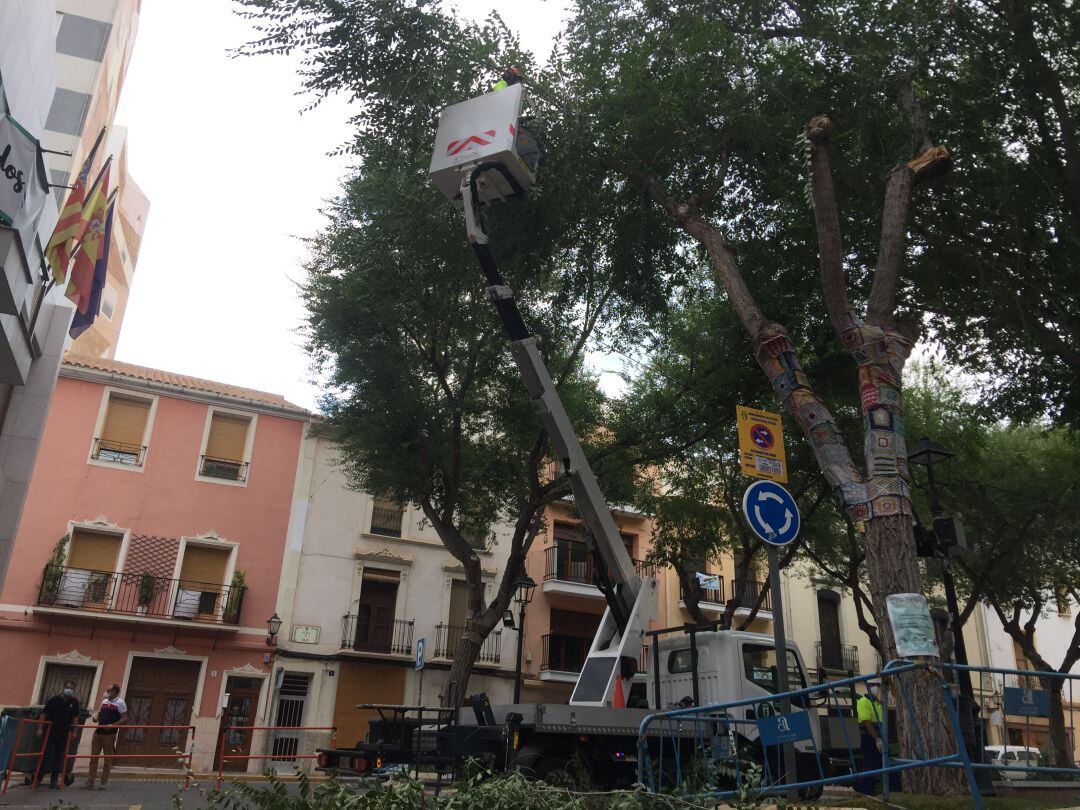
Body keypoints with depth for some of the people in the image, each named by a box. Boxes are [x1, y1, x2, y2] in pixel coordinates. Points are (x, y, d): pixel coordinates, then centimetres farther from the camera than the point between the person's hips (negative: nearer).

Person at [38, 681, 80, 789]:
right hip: (51, 731, -2)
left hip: (64, 733, 3)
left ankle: (54, 780, 13)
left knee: (59, 756, 6)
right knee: (46, 753, -2)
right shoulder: (54, 700, -7)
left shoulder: (74, 702, 2)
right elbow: (44, 714, -4)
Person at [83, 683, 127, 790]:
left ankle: (104, 781, 12)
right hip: (98, 732, 6)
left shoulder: (120, 703, -6)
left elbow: (124, 719, -10)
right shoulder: (104, 701, 14)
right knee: (93, 757, 6)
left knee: (108, 759, 2)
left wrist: (112, 725, -21)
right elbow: (99, 713, 24)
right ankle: (90, 781, 12)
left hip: (109, 734, -6)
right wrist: (96, 718, 1)